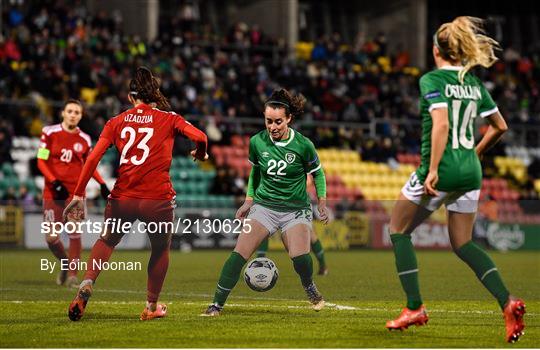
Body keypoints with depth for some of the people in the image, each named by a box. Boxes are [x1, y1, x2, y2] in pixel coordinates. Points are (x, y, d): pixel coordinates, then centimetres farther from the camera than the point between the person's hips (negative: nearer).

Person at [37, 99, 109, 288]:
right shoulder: (50, 133, -3)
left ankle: (72, 274, 1)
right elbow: (41, 161, -3)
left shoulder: (84, 140, 4)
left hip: (75, 190, 1)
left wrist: (102, 184, 5)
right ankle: (65, 263, 26)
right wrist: (54, 182, -16)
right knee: (51, 237, -3)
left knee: (74, 233, -9)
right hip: (53, 192, -1)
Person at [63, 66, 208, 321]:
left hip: (122, 199, 2)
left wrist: (78, 195, -2)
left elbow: (93, 158, -2)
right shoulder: (168, 119, 3)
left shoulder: (116, 122, 7)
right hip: (158, 199, -2)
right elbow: (199, 137, -9)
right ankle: (152, 306, 31)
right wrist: (200, 154, 14)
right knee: (161, 250, 24)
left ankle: (86, 284, 4)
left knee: (107, 241, 27)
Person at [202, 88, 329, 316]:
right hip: (264, 206, 2)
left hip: (296, 209, -2)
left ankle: (310, 288, 11)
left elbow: (317, 173, 6)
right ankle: (217, 304, -7)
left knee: (299, 257, -23)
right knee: (239, 254, -15)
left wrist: (322, 202, 0)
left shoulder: (303, 145, -10)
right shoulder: (257, 142, -3)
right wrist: (249, 200, 13)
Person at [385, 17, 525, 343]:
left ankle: (414, 308, 8)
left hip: (440, 172, -6)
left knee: (399, 231, 14)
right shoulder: (474, 84, 10)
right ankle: (507, 301, -7)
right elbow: (500, 126, 15)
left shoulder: (432, 80, -9)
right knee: (463, 244, 15)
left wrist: (433, 170, -23)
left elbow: (441, 124, -22)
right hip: (470, 173, 6)